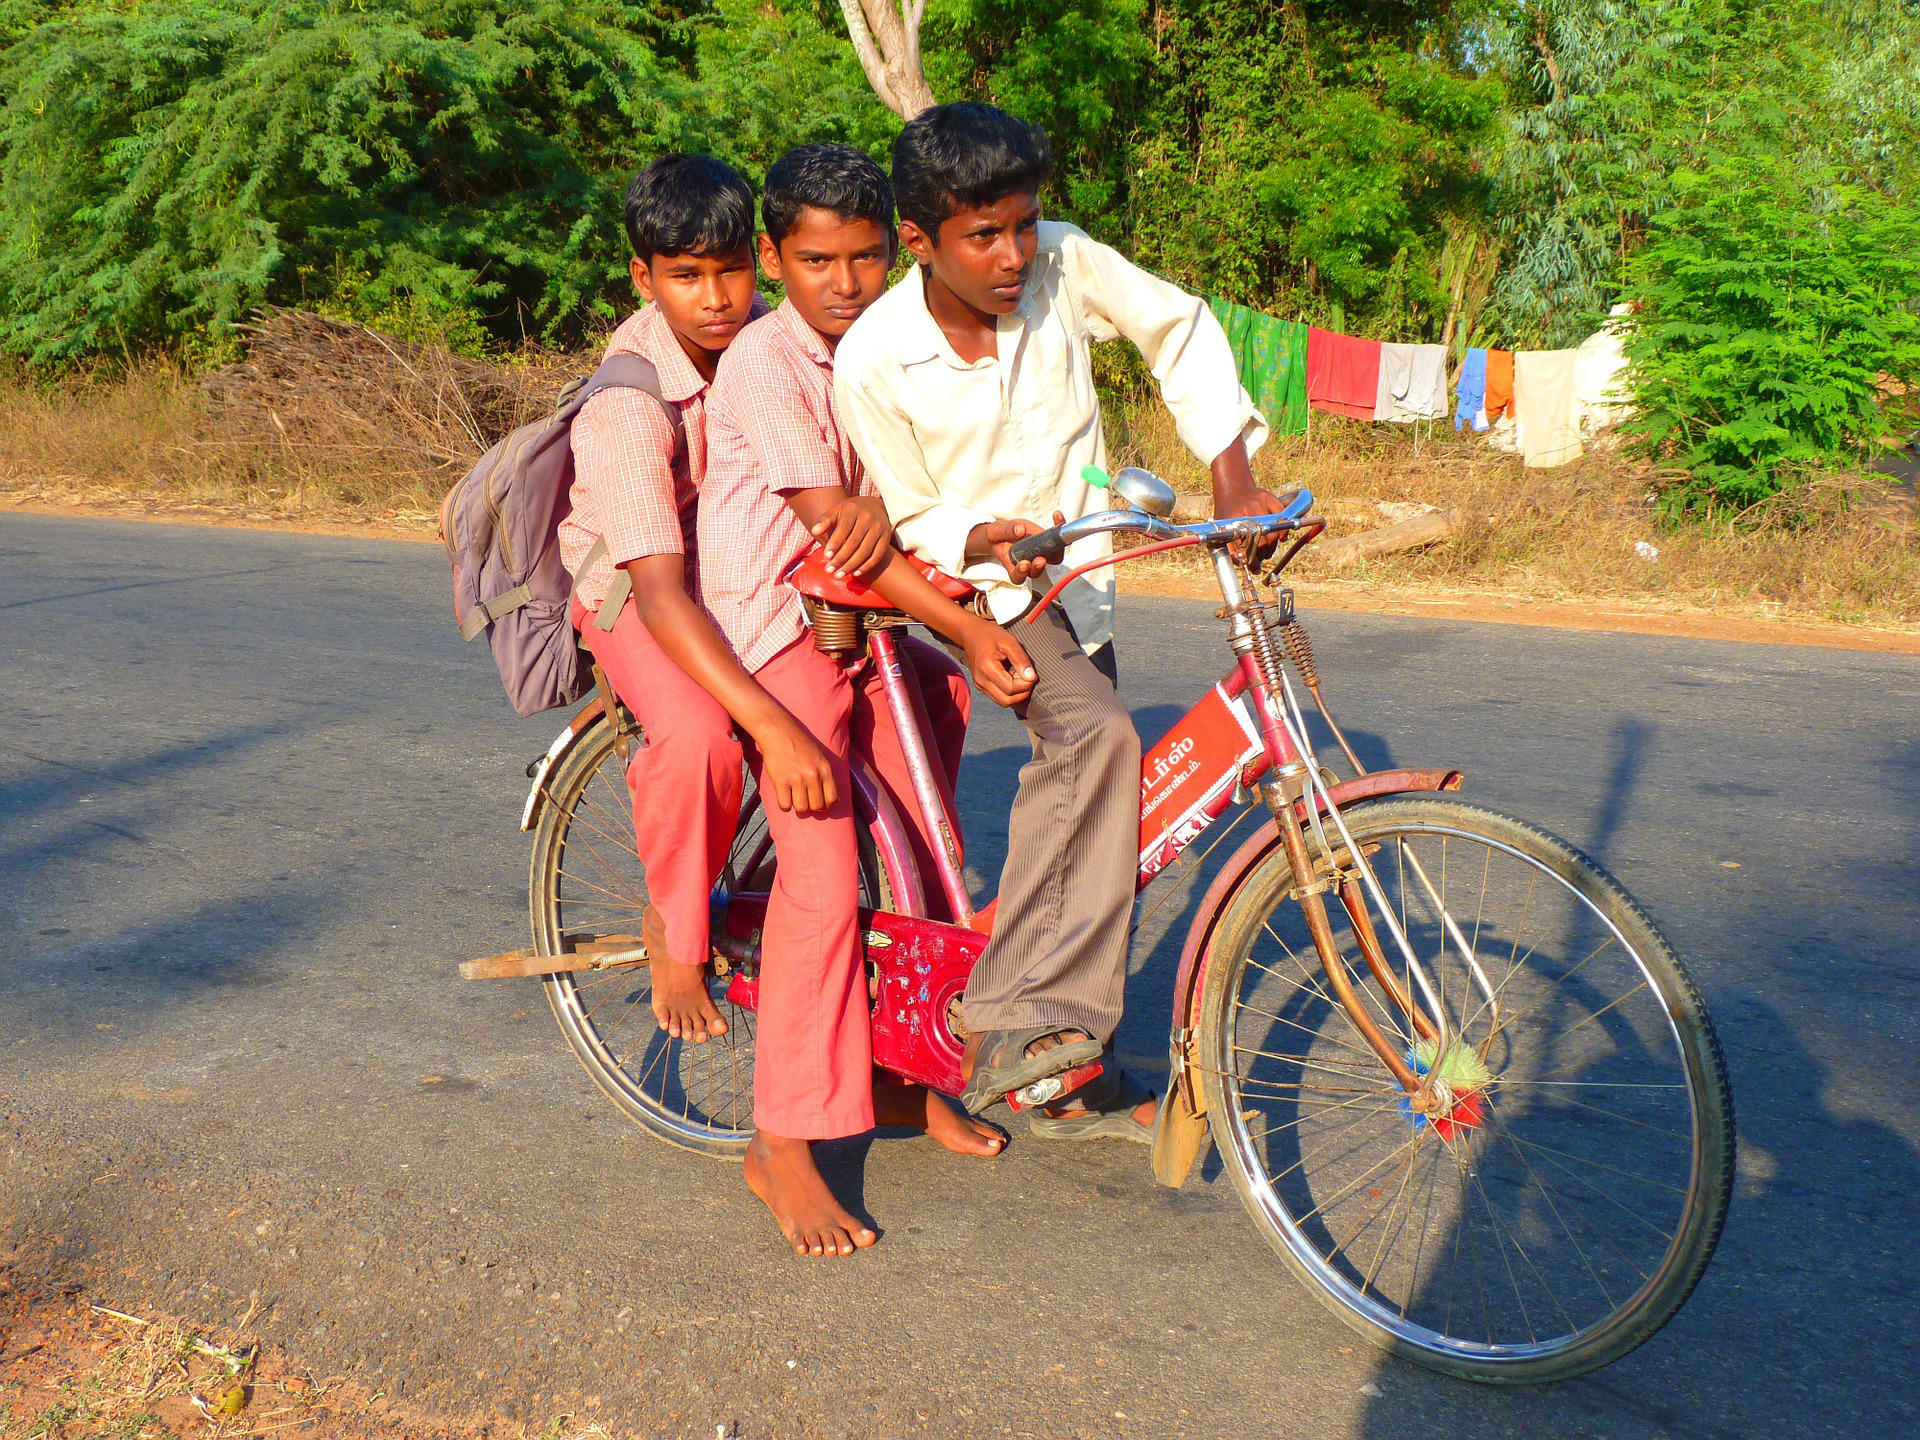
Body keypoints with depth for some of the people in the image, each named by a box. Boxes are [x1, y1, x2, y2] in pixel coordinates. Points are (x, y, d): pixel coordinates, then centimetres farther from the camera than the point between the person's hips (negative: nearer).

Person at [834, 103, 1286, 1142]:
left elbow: (1181, 330, -1)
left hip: (1075, 581, 5)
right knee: (1096, 736, -33)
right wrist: (987, 542, -32)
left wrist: (1231, 473, -9)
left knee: (1088, 814, 9)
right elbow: (911, 522, -11)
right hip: (967, 578, -5)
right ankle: (1012, 1024, -29)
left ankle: (1073, 1081, 24)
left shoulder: (1064, 265, -15)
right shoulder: (872, 360, -21)